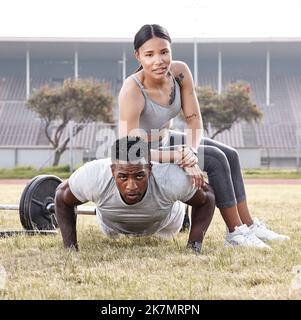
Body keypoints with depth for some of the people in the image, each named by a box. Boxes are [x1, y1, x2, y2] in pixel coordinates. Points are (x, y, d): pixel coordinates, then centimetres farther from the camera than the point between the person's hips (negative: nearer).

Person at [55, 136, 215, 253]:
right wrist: (70, 248, -24)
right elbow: (62, 198, -21)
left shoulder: (172, 179, -46)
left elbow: (206, 198, -23)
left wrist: (194, 246, -28)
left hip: (164, 220, -1)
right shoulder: (93, 177, -45)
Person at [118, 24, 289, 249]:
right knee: (216, 160, -16)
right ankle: (235, 233, -6)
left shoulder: (180, 72, -15)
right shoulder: (132, 91, -33)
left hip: (165, 140, 7)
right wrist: (182, 159, -33)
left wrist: (191, 150, -29)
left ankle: (249, 225, 13)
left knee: (230, 155, 5)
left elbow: (194, 119, -9)